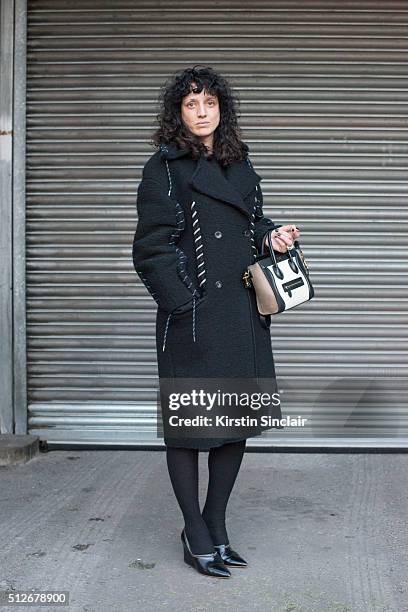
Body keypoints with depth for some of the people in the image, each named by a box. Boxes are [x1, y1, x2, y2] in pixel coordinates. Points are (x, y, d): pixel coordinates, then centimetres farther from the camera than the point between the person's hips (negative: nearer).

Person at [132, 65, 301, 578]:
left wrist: (273, 236, 3)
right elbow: (152, 247, -9)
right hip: (194, 319, -6)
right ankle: (196, 535, 19)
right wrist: (185, 302, -14)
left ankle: (216, 525, 27)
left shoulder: (240, 164, 16)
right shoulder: (165, 168, -4)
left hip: (243, 314, 7)